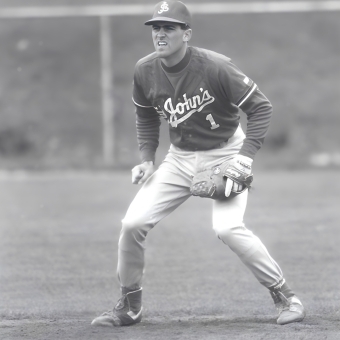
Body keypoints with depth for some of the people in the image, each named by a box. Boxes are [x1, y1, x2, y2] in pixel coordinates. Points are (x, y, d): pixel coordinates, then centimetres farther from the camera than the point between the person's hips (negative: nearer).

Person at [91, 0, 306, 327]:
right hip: (179, 158, 5)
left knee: (227, 228, -26)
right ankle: (129, 306, 13)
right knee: (132, 223, -5)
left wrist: (244, 159, -25)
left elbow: (261, 107, -18)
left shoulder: (215, 67, -23)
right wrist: (147, 160, 2)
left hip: (224, 153, -5)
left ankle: (284, 296, -10)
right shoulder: (145, 71, -7)